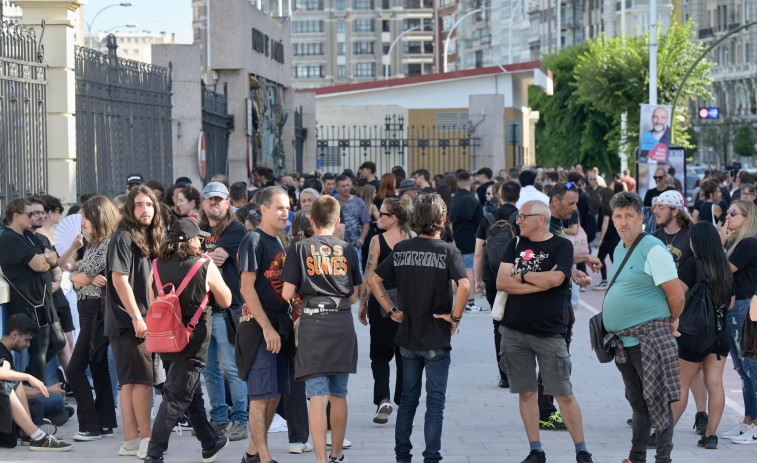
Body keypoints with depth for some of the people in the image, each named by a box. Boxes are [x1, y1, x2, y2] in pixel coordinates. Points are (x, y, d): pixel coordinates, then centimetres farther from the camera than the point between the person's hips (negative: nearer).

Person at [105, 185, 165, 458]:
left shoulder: (149, 239, 16)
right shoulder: (124, 238, -10)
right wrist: (136, 317, -19)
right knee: (142, 379, -11)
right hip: (126, 321, -9)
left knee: (130, 382, 8)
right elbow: (120, 280, -16)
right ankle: (147, 440, -9)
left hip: (142, 321, 9)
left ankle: (131, 441, 8)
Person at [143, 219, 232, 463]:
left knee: (192, 393, 20)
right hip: (192, 341, -6)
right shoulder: (205, 266, -8)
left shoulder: (157, 266, 4)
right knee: (177, 397, -4)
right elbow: (225, 301, 4)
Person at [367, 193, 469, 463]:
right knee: (435, 400, 3)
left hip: (408, 336, 4)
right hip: (437, 339, -4)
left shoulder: (401, 249, 3)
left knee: (408, 398, 15)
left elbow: (374, 280, 4)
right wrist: (455, 316, -14)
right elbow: (464, 285, -26)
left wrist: (391, 310, 7)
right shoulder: (447, 251, -11)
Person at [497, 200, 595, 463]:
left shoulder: (562, 246, -2)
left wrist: (521, 276, -6)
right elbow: (501, 282, -3)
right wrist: (539, 282, -10)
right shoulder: (515, 245, 9)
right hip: (514, 330, 4)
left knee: (564, 394, -2)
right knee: (526, 392, 6)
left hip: (549, 332, -4)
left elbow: (555, 279, -19)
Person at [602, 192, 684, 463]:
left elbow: (676, 296, -15)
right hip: (624, 340, 9)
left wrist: (670, 322, 1)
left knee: (657, 400, -6)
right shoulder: (619, 250, 15)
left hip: (650, 338, -9)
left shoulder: (653, 249, -13)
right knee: (637, 401, 15)